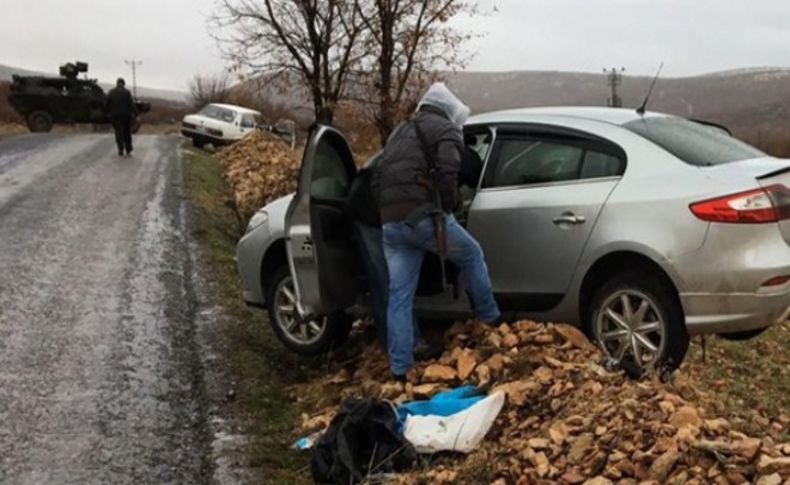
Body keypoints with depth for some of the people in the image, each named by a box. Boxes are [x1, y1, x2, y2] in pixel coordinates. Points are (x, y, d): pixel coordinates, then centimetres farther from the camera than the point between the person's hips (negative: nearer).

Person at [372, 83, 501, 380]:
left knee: (399, 295, 9)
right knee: (472, 257, 19)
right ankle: (490, 320, 28)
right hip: (423, 216, -7)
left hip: (390, 222, 7)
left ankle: (399, 368, 10)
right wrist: (448, 205, -4)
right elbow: (447, 169, -14)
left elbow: (377, 179, 29)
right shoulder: (444, 130, 5)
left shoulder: (400, 136, 31)